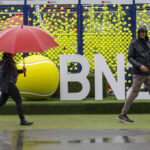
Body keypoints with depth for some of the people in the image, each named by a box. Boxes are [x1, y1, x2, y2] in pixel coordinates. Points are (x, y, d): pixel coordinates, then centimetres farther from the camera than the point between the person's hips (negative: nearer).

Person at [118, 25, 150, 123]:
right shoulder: (133, 44, -5)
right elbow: (130, 58, -11)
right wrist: (140, 66, -24)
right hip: (138, 74, -6)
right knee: (134, 94, -9)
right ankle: (123, 115, -3)